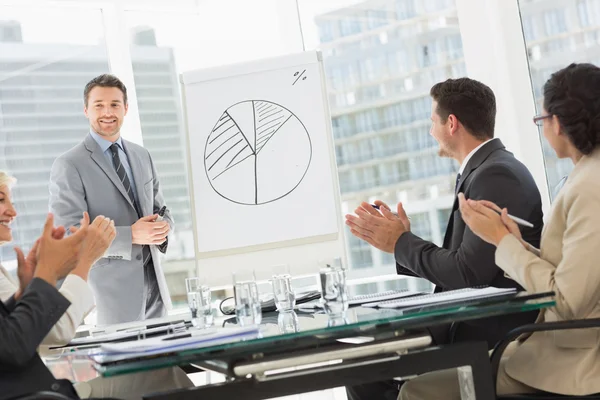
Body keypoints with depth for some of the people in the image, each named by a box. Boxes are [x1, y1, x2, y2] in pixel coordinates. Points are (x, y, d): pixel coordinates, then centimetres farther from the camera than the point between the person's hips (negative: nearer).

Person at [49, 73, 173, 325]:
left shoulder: (141, 156, 11)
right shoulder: (68, 166, -9)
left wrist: (163, 227, -8)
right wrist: (131, 236, -23)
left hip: (153, 280, 6)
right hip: (112, 287, -6)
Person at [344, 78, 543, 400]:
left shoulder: (496, 176, -17)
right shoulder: (483, 170, 13)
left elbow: (467, 274, -23)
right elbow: (458, 266, 11)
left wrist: (401, 243, -10)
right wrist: (403, 240, 5)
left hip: (493, 335, -9)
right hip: (471, 323, 9)